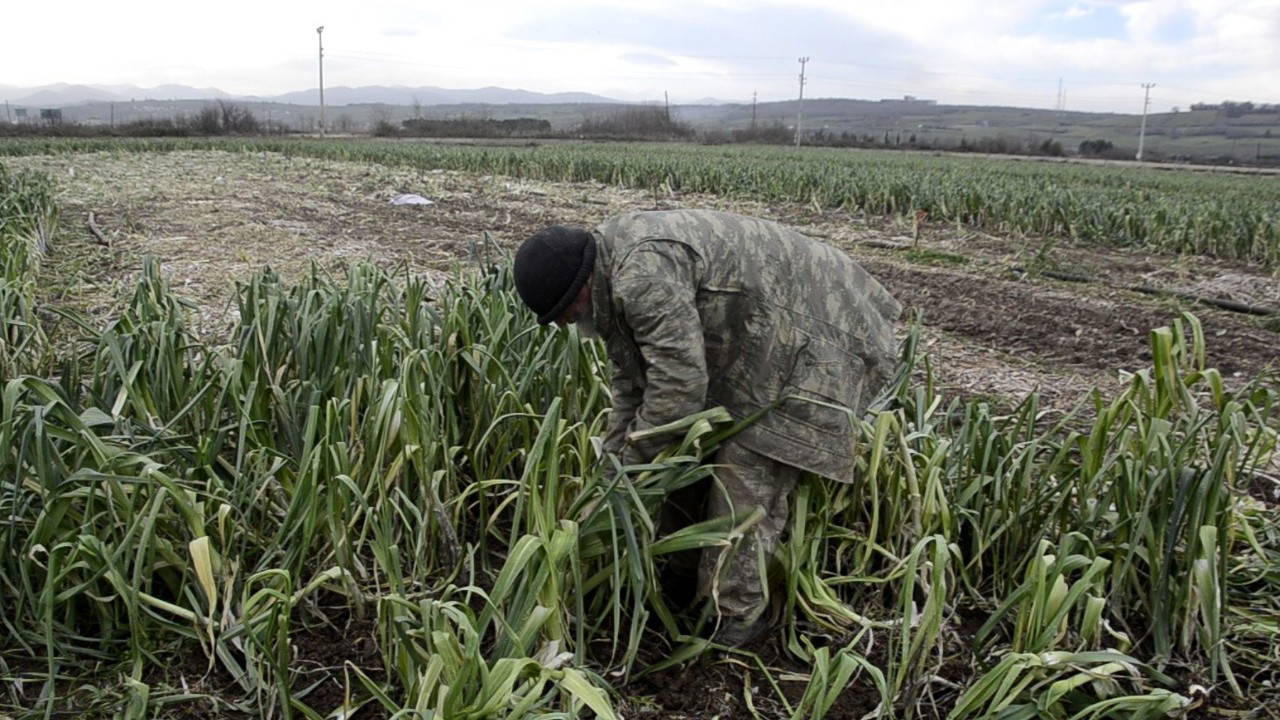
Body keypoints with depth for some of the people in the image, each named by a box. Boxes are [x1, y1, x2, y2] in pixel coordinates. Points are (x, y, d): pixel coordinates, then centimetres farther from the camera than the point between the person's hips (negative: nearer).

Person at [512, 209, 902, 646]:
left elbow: (678, 382, -27)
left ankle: (736, 617, 1)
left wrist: (633, 461, -13)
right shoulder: (616, 275, 5)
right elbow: (629, 377, 11)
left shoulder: (643, 274, -28)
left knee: (750, 472, -10)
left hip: (814, 338, -10)